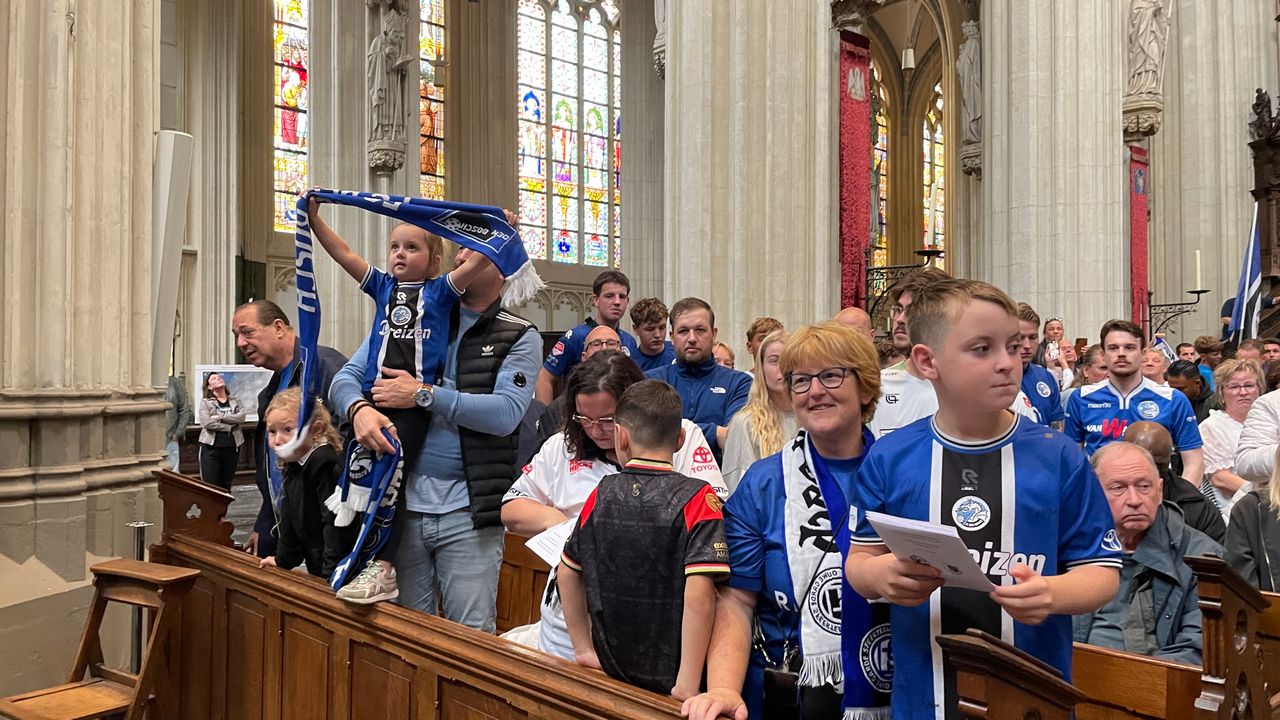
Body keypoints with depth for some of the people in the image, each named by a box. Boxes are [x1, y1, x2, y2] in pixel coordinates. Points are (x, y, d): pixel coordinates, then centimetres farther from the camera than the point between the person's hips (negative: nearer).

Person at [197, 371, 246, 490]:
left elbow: (241, 417, -7)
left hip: (232, 447, 3)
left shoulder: (235, 400, 10)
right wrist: (230, 427, -11)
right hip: (211, 447, -3)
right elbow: (206, 423, -14)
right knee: (210, 484, -5)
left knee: (226, 484, 11)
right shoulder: (205, 402, 1)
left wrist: (220, 417, -14)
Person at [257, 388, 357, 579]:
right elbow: (291, 519, 20)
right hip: (316, 564, 9)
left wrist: (332, 571, -27)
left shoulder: (326, 464, -21)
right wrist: (283, 559, 22)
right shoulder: (294, 467, 9)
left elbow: (336, 520, -26)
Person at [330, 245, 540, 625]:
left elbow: (506, 413, -14)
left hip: (468, 508, -3)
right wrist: (359, 409, -16)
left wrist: (423, 395, -16)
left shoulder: (519, 337, 1)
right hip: (402, 498, 3)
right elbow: (345, 377, 7)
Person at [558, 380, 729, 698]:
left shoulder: (602, 494, -2)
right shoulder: (697, 498, -15)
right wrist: (687, 684, -20)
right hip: (670, 679, -4)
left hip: (614, 668, 5)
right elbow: (699, 593, -23)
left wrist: (584, 648, 14)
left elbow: (567, 573, 7)